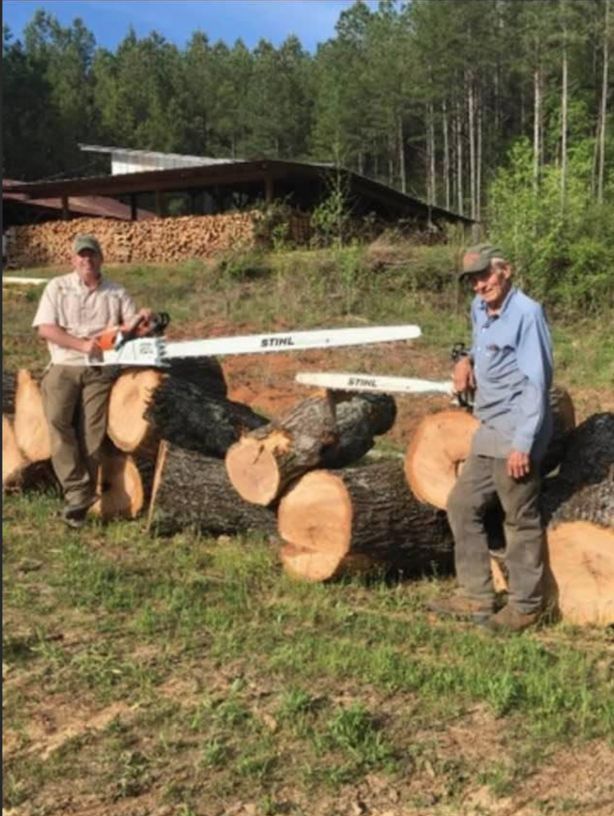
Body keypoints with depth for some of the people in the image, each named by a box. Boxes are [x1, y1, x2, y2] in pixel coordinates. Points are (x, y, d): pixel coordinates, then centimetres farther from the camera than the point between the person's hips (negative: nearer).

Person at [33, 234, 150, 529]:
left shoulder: (116, 293, 15)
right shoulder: (58, 287, 10)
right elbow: (45, 328, -1)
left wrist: (140, 319, -15)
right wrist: (81, 344, -12)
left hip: (100, 370, 1)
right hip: (63, 367, 0)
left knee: (92, 431, -11)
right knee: (58, 419, -23)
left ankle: (79, 500, -9)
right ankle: (78, 491, -23)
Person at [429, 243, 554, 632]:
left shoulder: (526, 312, -16)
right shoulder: (480, 308, 8)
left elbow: (537, 381, -19)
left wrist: (523, 443, -22)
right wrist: (468, 360, 8)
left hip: (515, 436, -9)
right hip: (489, 432, 9)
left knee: (521, 521, 2)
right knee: (462, 505, 14)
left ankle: (525, 606, 18)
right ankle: (476, 597, 24)